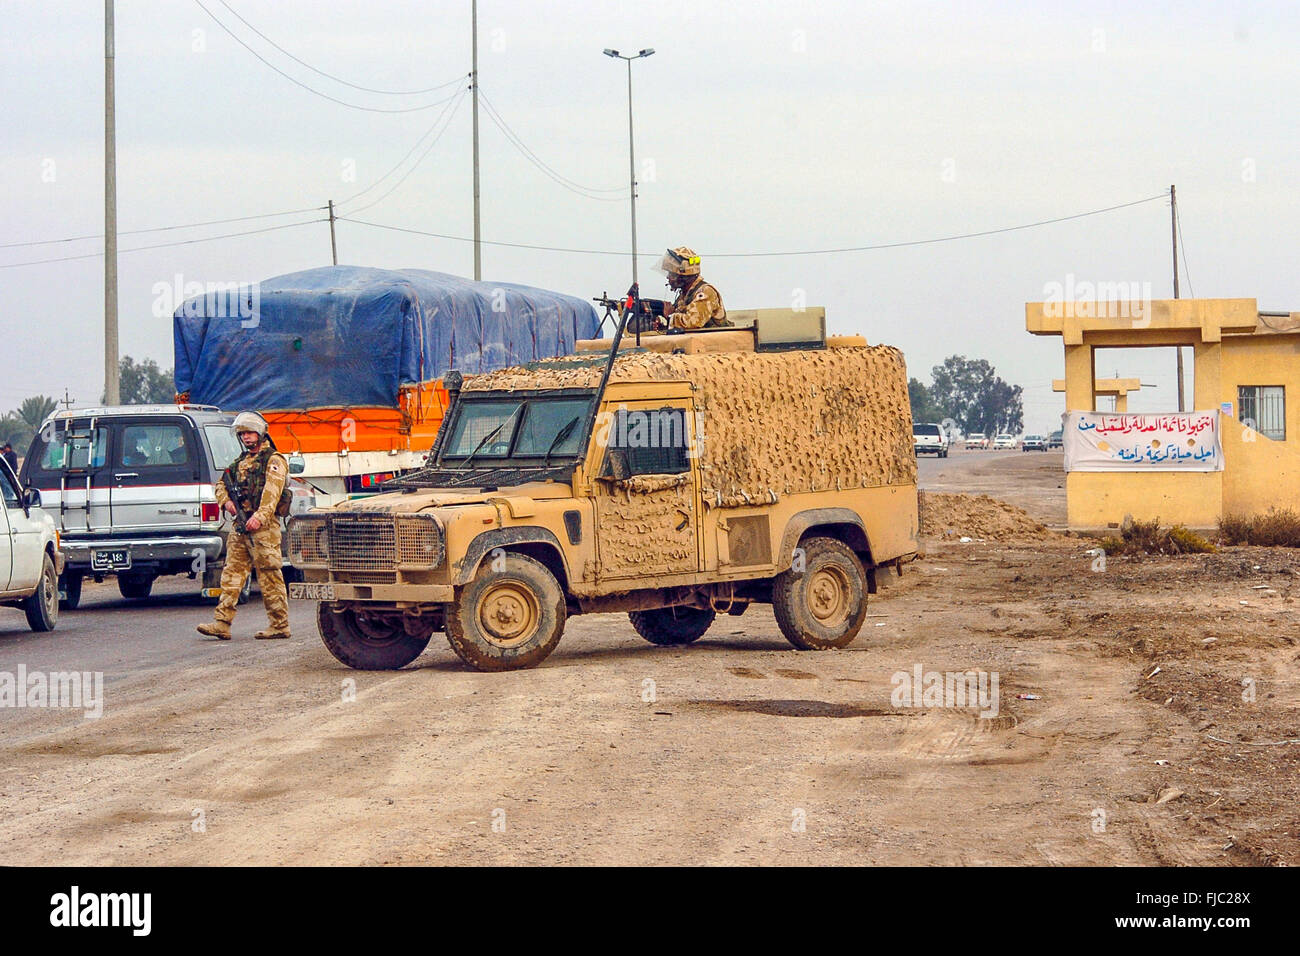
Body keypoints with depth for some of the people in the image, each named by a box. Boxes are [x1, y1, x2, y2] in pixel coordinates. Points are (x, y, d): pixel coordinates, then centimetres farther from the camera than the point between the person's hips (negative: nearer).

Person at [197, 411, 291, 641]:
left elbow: (271, 492, -17)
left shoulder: (273, 461, -4)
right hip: (241, 527, 8)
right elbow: (221, 484, 28)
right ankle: (222, 624, -1)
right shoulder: (241, 462, 21)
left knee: (270, 577, -6)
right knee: (232, 572, 2)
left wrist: (260, 516, -30)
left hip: (264, 527, -8)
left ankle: (280, 625, -1)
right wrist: (226, 501, 6)